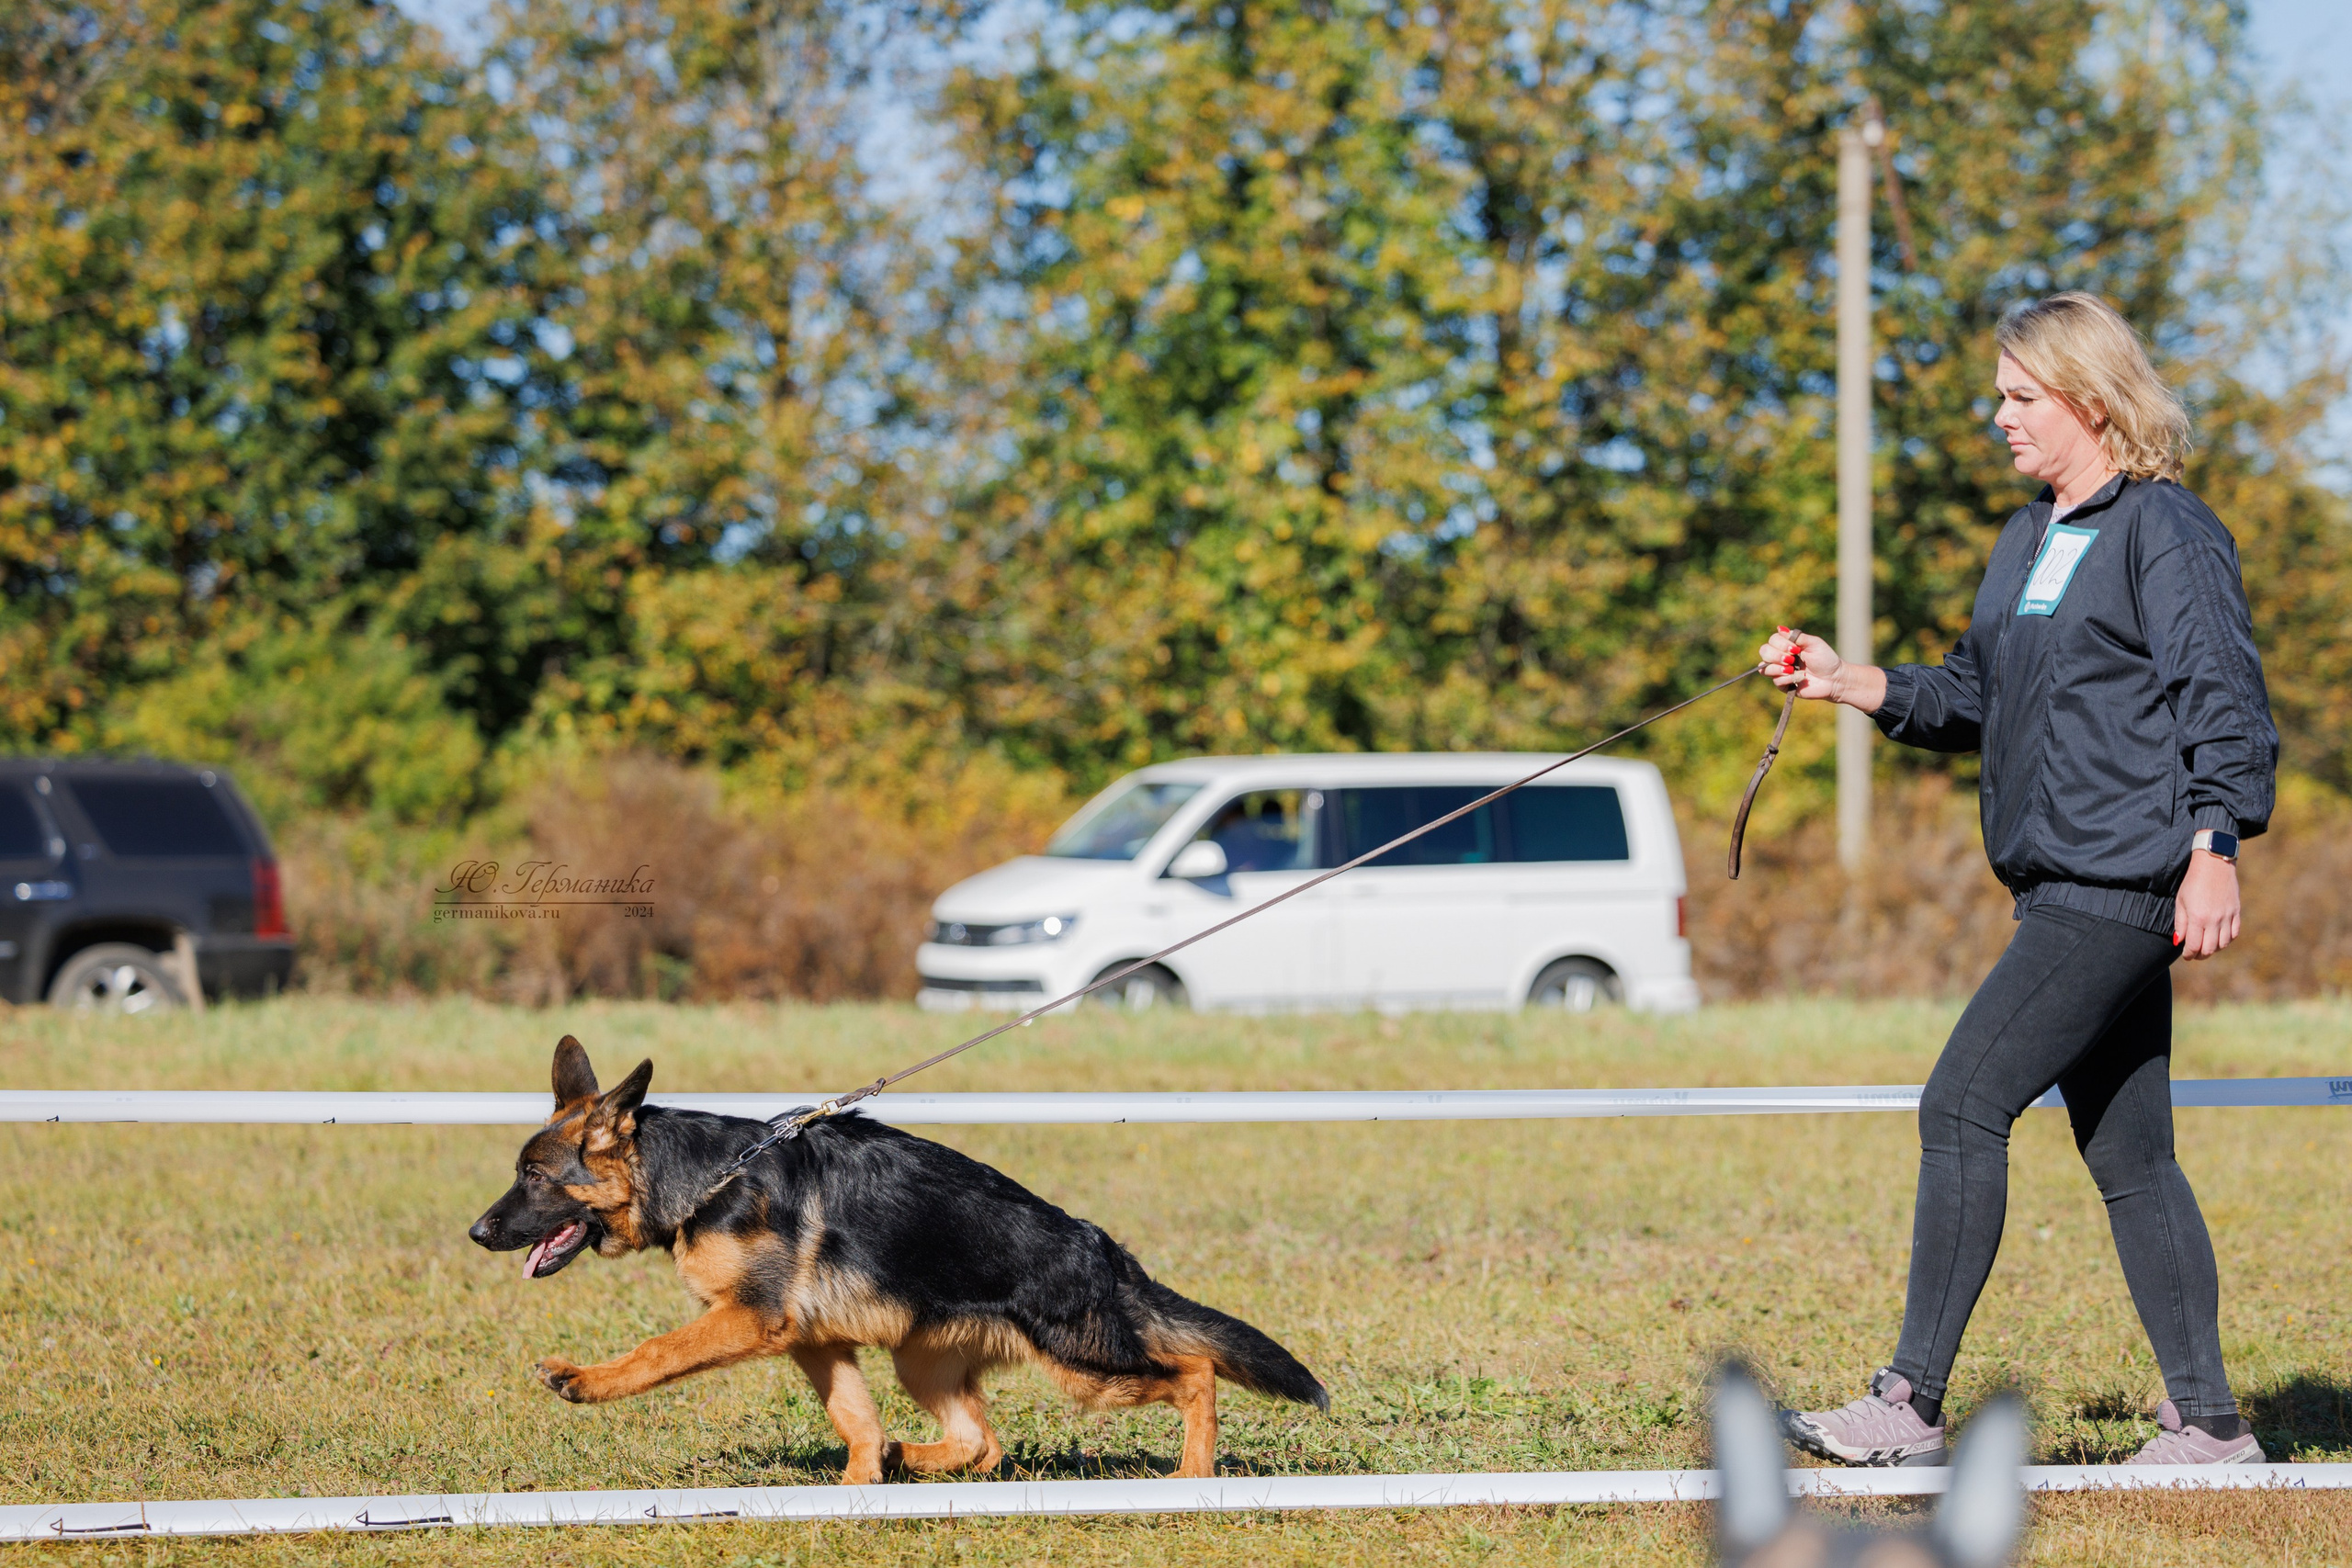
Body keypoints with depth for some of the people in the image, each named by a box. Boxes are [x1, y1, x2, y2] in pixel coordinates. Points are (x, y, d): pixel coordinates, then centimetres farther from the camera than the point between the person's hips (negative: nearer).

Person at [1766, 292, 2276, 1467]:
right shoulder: (2028, 542, 19)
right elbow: (1975, 696, 24)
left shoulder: (2168, 533, -8)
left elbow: (2222, 699, -13)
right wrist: (1849, 683, 11)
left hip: (2125, 879, -9)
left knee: (1963, 1105, -13)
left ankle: (1910, 1405, -11)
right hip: (2064, 885, 9)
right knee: (2127, 1153, 9)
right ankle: (2206, 1421, 13)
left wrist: (2213, 849, -22)